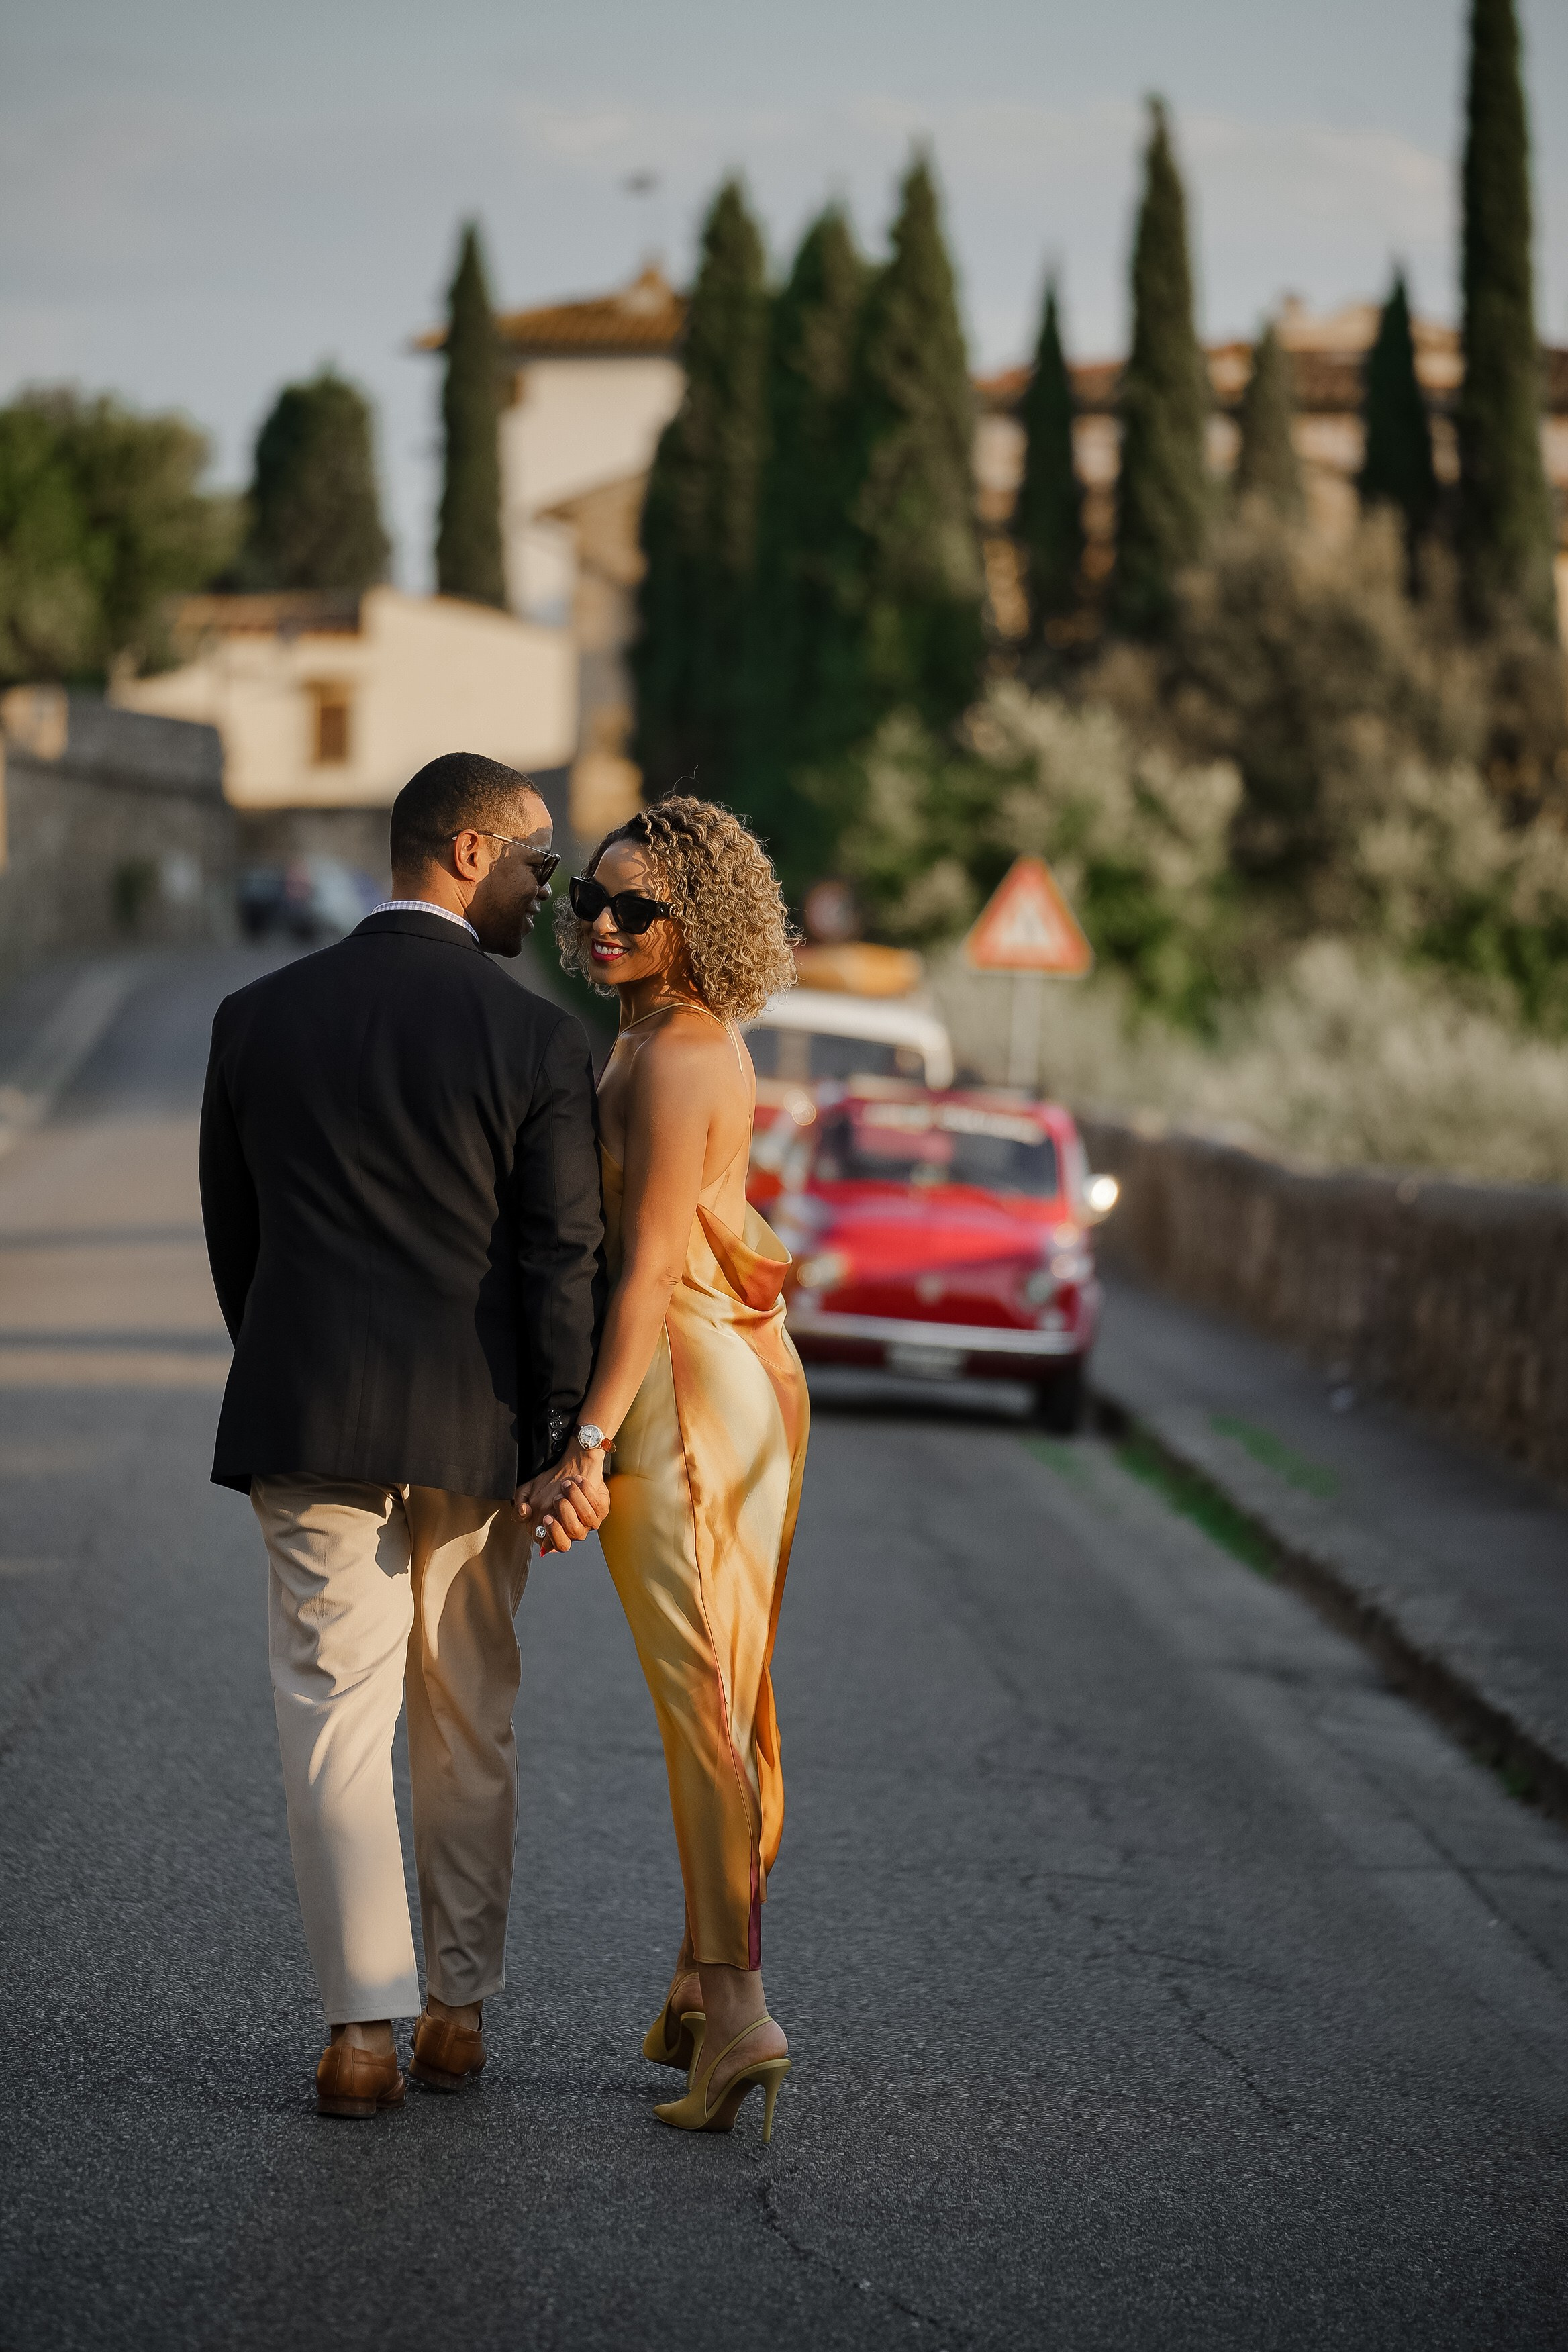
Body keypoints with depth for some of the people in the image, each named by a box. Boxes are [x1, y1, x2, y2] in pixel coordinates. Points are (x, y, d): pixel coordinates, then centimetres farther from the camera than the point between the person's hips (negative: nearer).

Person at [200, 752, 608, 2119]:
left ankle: (363, 2030, -4)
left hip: (309, 1425, 1)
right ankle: (461, 2010, 20)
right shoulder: (535, 1038, -7)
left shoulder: (259, 1017, 1)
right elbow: (565, 1261, -8)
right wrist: (564, 1447, -3)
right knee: (471, 1727, 13)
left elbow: (231, 1235, 8)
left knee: (334, 1723, 2)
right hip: (474, 1432, 0)